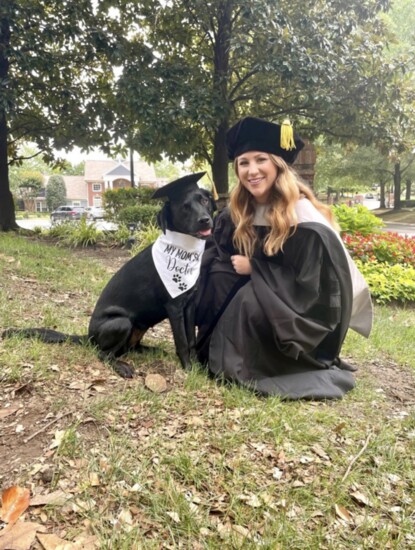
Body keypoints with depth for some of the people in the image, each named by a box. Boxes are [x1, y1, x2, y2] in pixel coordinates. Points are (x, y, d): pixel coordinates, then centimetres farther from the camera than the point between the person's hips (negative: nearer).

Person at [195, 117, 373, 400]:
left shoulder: (304, 217, -23)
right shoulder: (237, 212, -3)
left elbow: (310, 284, -23)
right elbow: (221, 256, 3)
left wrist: (254, 267, -20)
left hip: (304, 311, -6)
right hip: (263, 303, 6)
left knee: (251, 302, -31)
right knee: (218, 277, -16)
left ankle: (247, 368, -7)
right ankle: (221, 353, -3)